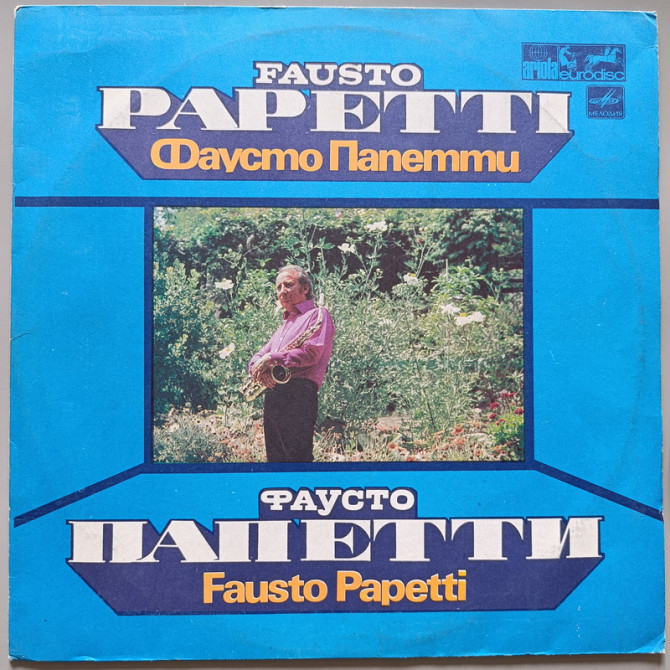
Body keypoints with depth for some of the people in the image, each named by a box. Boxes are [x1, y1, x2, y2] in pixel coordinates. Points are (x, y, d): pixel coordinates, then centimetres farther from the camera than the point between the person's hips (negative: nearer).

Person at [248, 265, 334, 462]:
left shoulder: (317, 315, 2)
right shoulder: (284, 326, 29)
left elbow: (311, 353, -14)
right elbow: (258, 357, 23)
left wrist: (272, 358, -9)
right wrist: (259, 367, -2)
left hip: (298, 396, -9)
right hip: (272, 397, 9)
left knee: (298, 458, -13)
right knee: (275, 458, 7)